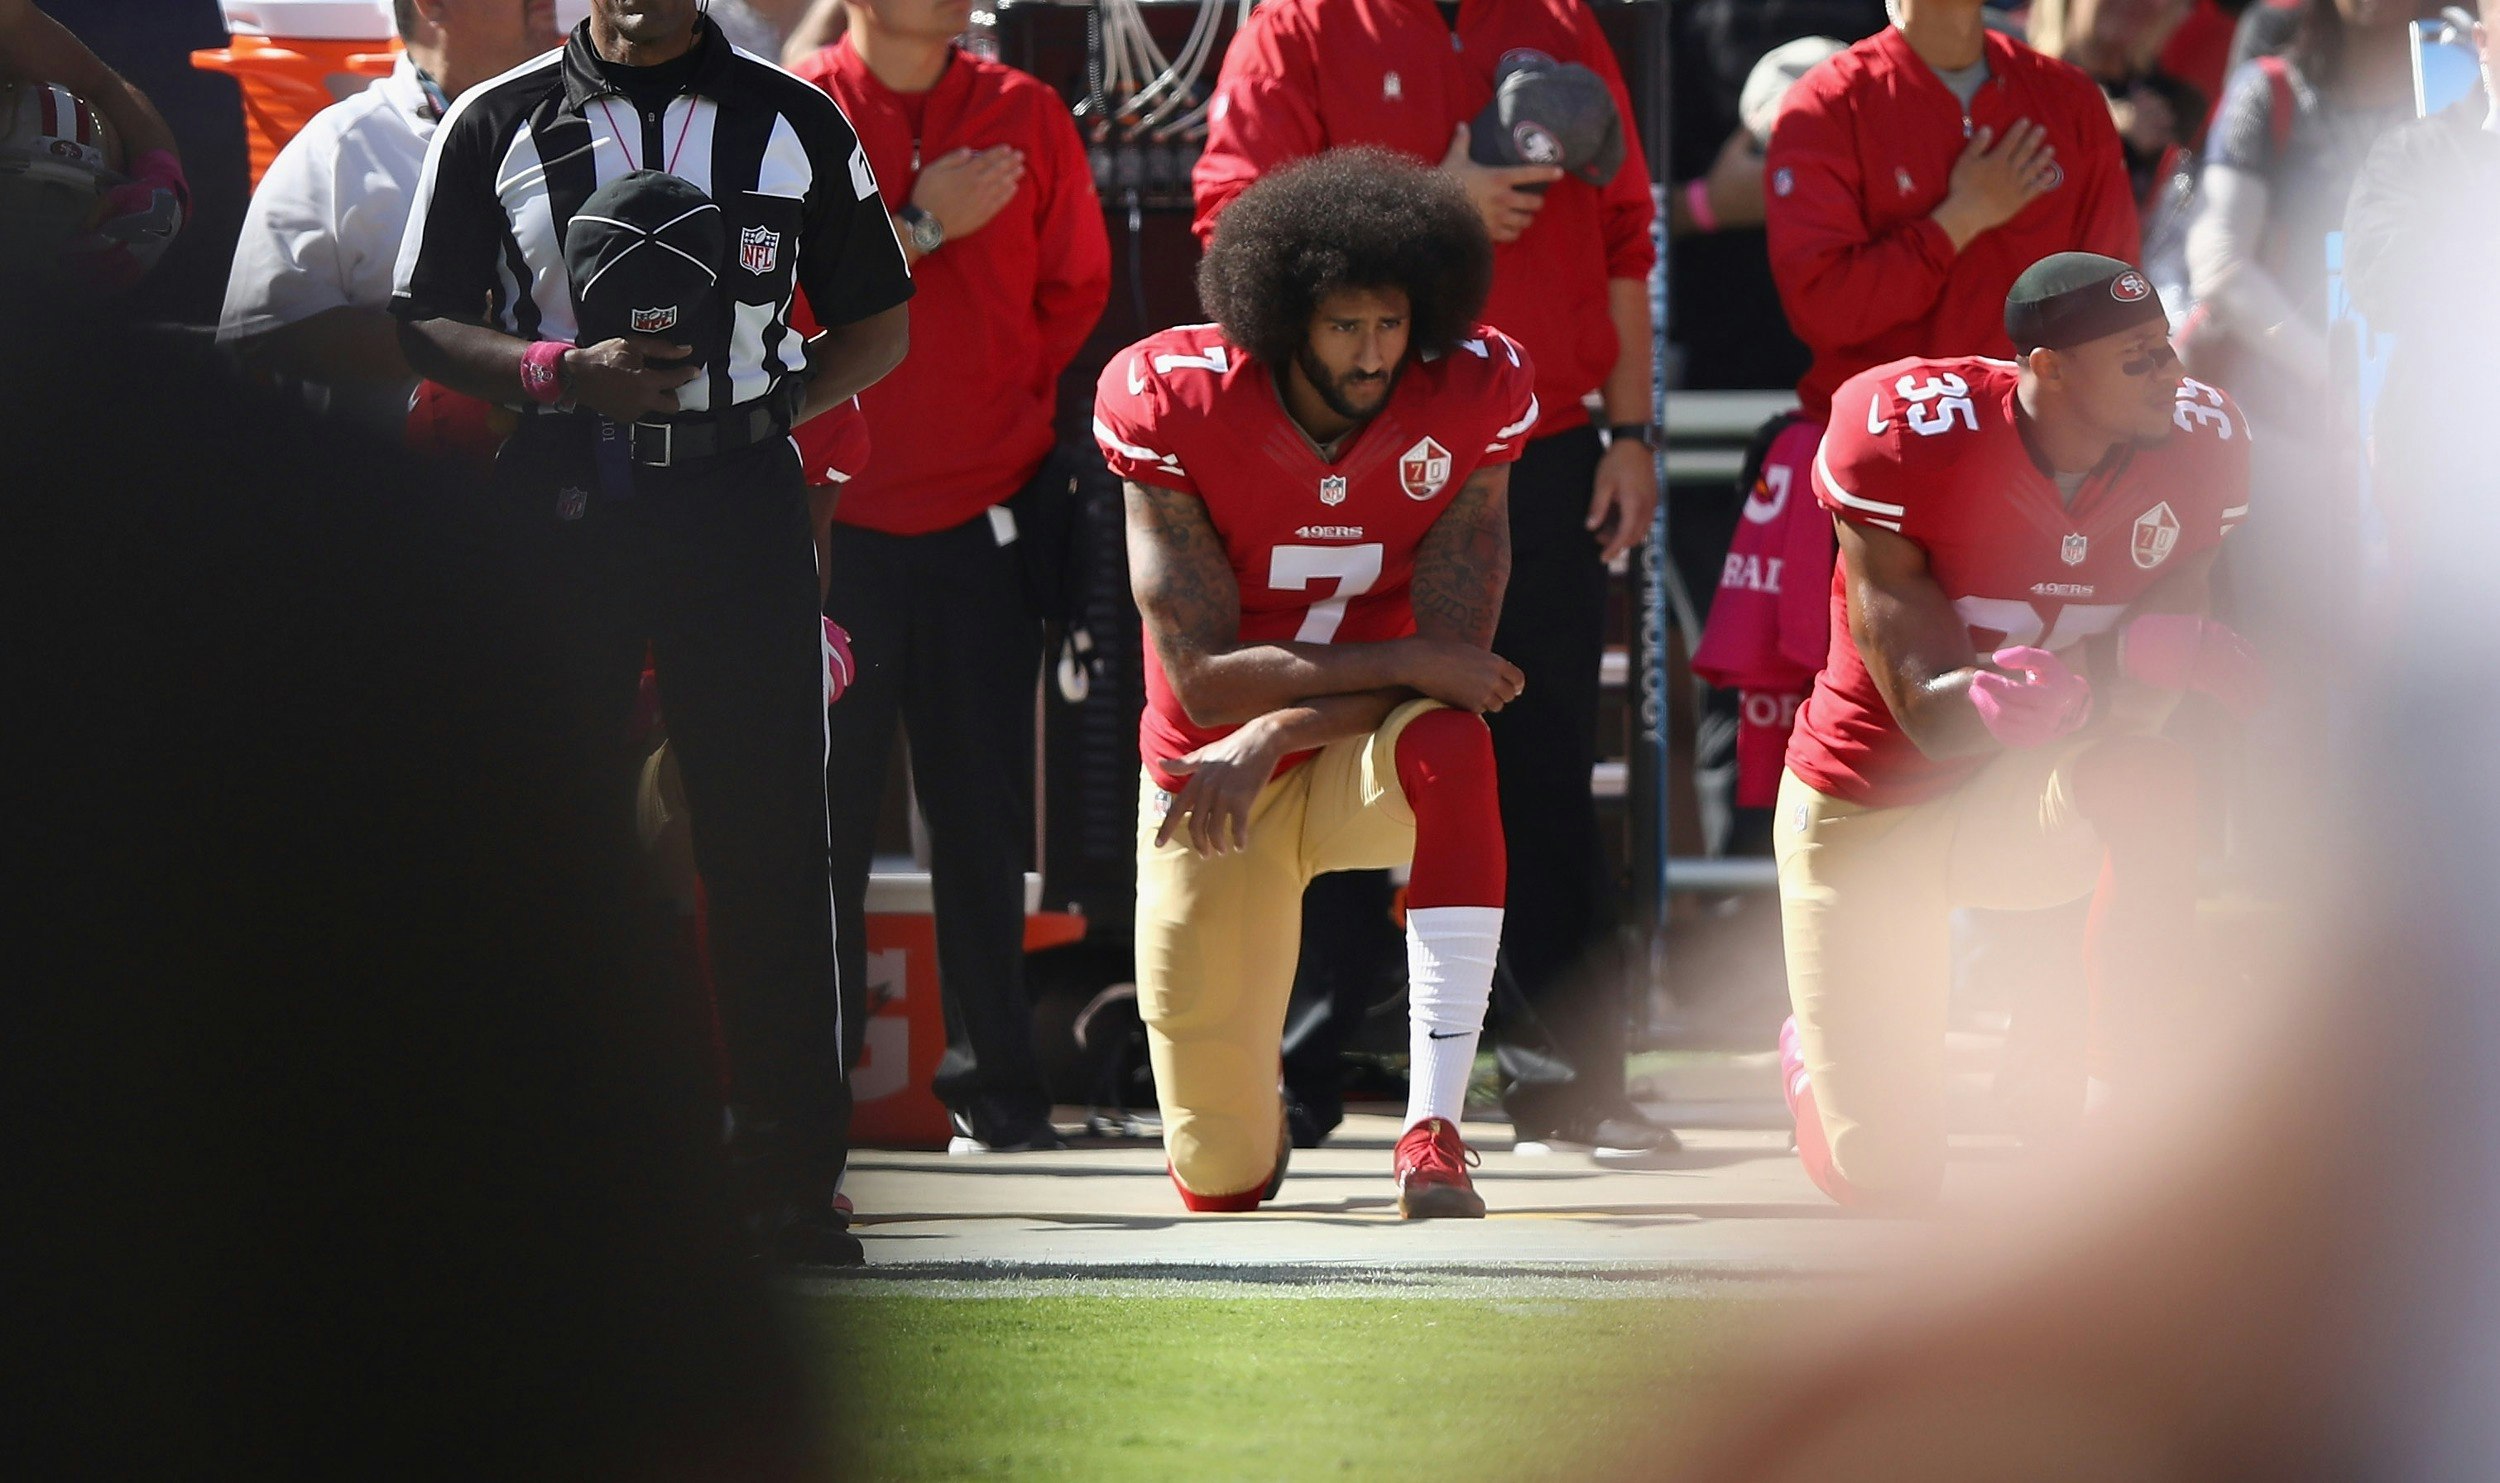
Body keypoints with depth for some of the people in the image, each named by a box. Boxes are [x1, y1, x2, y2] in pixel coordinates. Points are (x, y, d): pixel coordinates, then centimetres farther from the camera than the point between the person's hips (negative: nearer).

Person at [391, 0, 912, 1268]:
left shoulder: (795, 123, 10)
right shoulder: (496, 125, 8)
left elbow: (878, 324, 14)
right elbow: (424, 326, 6)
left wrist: (763, 402, -3)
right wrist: (563, 372, -10)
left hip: (739, 495, 0)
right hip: (558, 494, 0)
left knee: (768, 834, -4)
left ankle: (788, 1175, 0)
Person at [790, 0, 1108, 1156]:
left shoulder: (1025, 117, 8)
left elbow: (1077, 289, 15)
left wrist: (1012, 420, 9)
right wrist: (923, 230, -12)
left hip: (982, 513, 2)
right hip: (834, 513, -2)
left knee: (983, 810, 3)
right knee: (823, 808, -2)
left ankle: (996, 1090, 9)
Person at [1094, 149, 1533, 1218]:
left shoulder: (1471, 401, -15)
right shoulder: (1175, 405, -18)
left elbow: (1452, 660, -18)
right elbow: (1204, 680, -20)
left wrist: (1269, 736, -28)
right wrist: (1406, 662, -26)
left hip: (1362, 762, 0)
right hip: (1211, 772, 0)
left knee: (1449, 747, -40)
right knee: (1221, 1182, 1)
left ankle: (1434, 1130, -38)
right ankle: (1249, 1113, 43)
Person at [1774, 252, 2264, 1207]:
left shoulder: (2193, 445, -15)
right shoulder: (1906, 437, -25)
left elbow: (2135, 703, -18)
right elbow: (1929, 719, -25)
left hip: (2031, 804, 2)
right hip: (1870, 809, -2)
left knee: (2154, 781, -36)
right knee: (1883, 1180, -1)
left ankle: (2117, 1116, -24)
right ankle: (1815, 1057, 38)